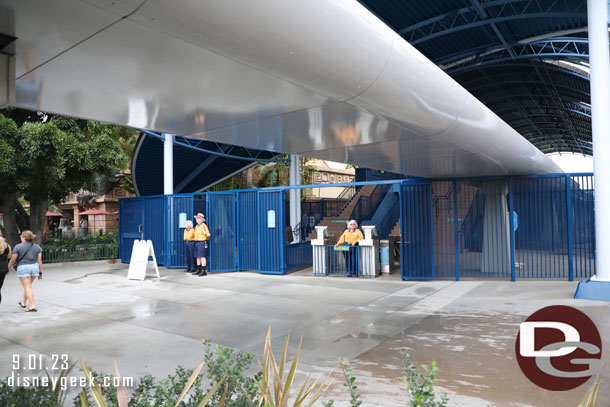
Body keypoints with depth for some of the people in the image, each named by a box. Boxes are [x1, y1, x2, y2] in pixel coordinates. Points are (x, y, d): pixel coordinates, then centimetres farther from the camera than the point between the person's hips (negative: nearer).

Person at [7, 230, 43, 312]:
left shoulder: (18, 247, -5)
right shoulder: (37, 247, 6)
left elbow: (13, 260, -2)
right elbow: (39, 260, 5)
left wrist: (8, 268, 13)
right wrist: (40, 271, 11)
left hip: (23, 268, -5)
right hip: (34, 267, 5)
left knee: (27, 287, -2)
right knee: (28, 286, 20)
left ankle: (32, 306, -8)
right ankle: (23, 303, 33)